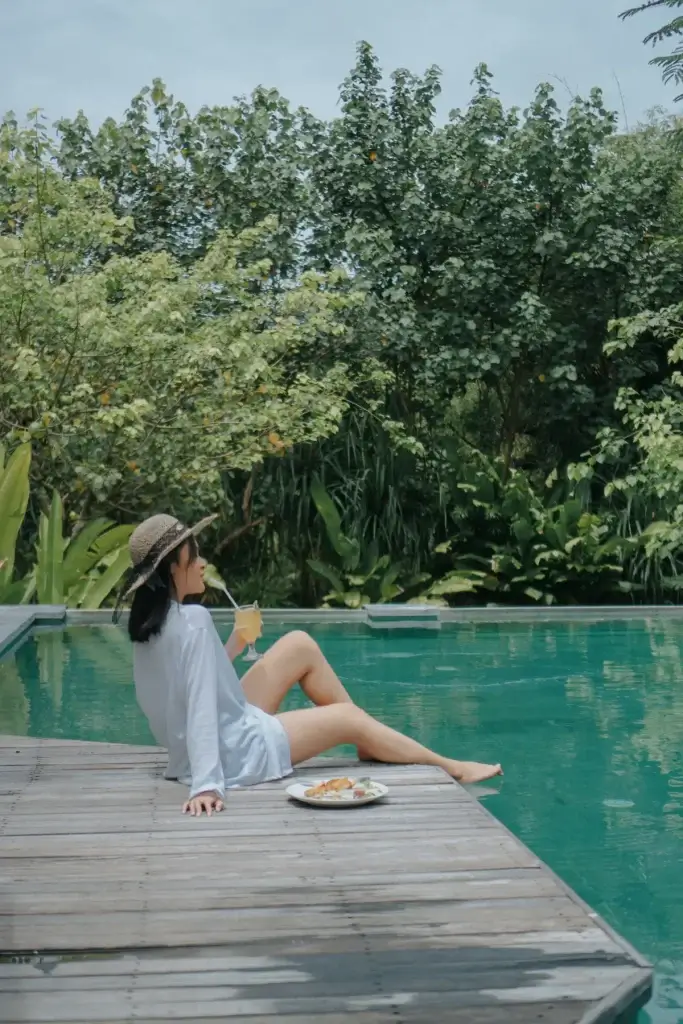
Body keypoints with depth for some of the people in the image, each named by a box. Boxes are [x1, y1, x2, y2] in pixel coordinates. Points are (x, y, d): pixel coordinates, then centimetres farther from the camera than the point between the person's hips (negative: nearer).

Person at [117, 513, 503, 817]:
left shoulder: (151, 620, 2)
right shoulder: (194, 620, -25)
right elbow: (202, 706, -32)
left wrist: (234, 645, 8)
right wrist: (207, 785, -35)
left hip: (230, 728, 9)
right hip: (238, 752, -9)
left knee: (300, 645, 14)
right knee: (349, 718, 7)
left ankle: (370, 743, 24)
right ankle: (451, 768, 23)